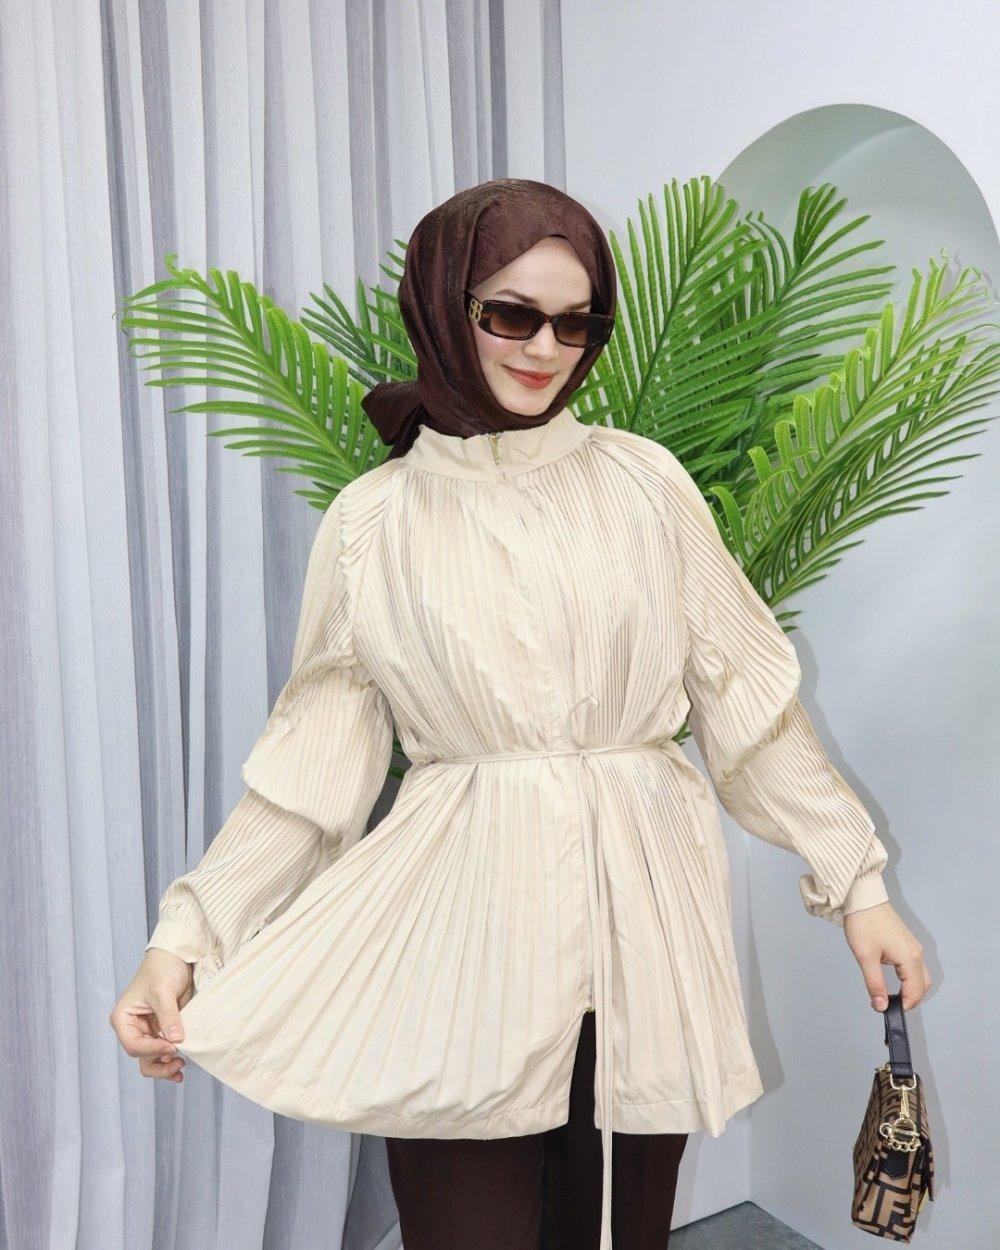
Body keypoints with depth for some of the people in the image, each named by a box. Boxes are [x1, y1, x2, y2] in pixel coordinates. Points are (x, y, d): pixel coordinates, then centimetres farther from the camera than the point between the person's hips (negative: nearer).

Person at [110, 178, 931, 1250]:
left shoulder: (644, 481, 3)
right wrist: (187, 935, -3)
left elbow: (744, 695, 7)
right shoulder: (373, 521, 1)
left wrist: (855, 878, 6)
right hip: (459, 932, -1)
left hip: (640, 923, 2)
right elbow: (311, 759, 3)